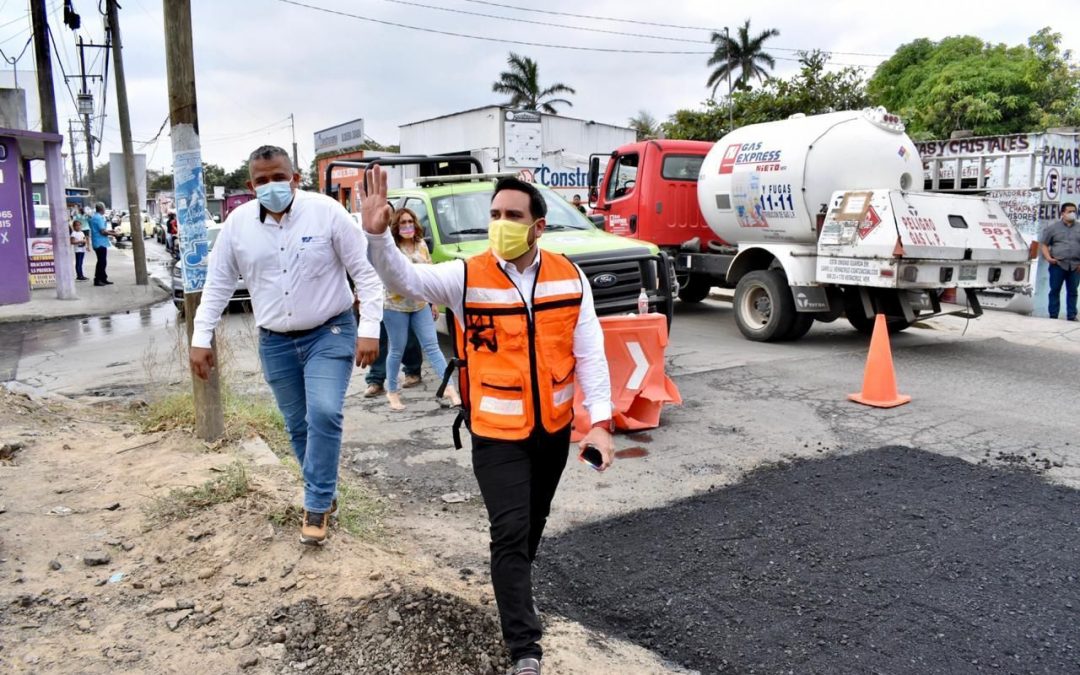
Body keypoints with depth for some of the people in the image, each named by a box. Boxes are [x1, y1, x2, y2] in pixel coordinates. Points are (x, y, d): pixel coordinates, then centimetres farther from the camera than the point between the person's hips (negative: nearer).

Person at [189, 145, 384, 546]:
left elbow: (364, 271, -10)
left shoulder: (326, 212, -12)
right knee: (298, 425, 10)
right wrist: (201, 338, 4)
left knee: (324, 415, -16)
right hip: (275, 342, 4)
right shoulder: (238, 223, -2)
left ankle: (316, 506, -1)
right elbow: (218, 284, 7)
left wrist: (369, 328, -16)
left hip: (330, 333, -3)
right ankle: (324, 493, 29)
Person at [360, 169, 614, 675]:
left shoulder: (569, 278, -6)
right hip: (498, 434, -3)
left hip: (555, 428, 4)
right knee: (510, 533, -4)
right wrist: (377, 235, -43)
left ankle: (515, 589, 50)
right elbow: (406, 279, -24)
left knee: (534, 523, 22)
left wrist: (600, 421, -12)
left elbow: (590, 353, -5)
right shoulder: (467, 277, -12)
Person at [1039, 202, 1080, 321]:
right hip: (1058, 264, -2)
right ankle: (1053, 316, 4)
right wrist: (1048, 257, -10)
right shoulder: (1053, 227, 6)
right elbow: (1043, 243, 5)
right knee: (1055, 291, 0)